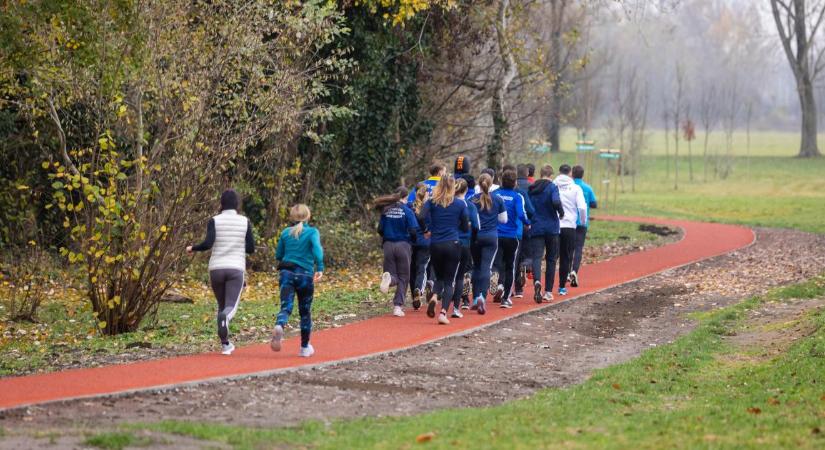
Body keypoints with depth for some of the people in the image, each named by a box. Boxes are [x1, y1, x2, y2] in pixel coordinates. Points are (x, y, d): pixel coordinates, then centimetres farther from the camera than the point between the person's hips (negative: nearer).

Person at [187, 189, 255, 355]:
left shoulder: (214, 221, -1)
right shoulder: (245, 222, 2)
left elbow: (208, 243, -14)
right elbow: (251, 249, 2)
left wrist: (192, 248, 5)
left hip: (216, 268, 1)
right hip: (236, 268, -1)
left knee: (222, 306, 18)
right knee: (231, 307, -8)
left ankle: (225, 343, 18)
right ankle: (225, 317, -45)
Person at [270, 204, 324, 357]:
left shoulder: (286, 233, 9)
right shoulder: (312, 232, 0)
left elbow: (278, 255, 16)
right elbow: (317, 248, -19)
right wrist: (320, 268, -24)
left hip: (287, 272, 1)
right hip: (305, 274, -1)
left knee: (286, 307, -9)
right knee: (305, 311, 14)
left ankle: (279, 326, -44)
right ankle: (305, 347, 23)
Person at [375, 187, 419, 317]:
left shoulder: (386, 210, 3)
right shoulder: (407, 211, -7)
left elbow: (380, 230, 3)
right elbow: (413, 231, -11)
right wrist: (413, 240, 10)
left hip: (388, 245, 3)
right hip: (404, 245, -3)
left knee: (394, 276, 9)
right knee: (403, 278, 9)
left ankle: (388, 278, -28)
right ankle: (398, 306, 0)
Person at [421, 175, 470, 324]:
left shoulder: (431, 203, 2)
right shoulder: (460, 205, 1)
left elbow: (422, 217, -15)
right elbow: (465, 228, 7)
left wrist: (429, 229, 2)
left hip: (435, 245, 2)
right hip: (453, 245, -2)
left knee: (439, 277, 20)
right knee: (449, 281, 4)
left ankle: (433, 297, -11)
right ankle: (443, 312, -12)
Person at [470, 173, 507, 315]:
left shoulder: (472, 200, -5)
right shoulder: (498, 200, -1)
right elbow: (503, 219, 8)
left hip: (476, 237, 0)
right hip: (492, 237, 0)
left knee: (476, 267, 16)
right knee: (486, 267, -4)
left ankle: (475, 298, 18)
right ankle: (482, 296, -24)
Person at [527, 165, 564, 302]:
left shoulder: (531, 189, 7)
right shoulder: (552, 187, -7)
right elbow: (556, 202, -24)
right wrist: (561, 212, -7)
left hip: (536, 228, 2)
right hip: (551, 228, -2)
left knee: (536, 257, -5)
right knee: (551, 260, 10)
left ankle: (537, 281, -35)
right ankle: (548, 292, 10)